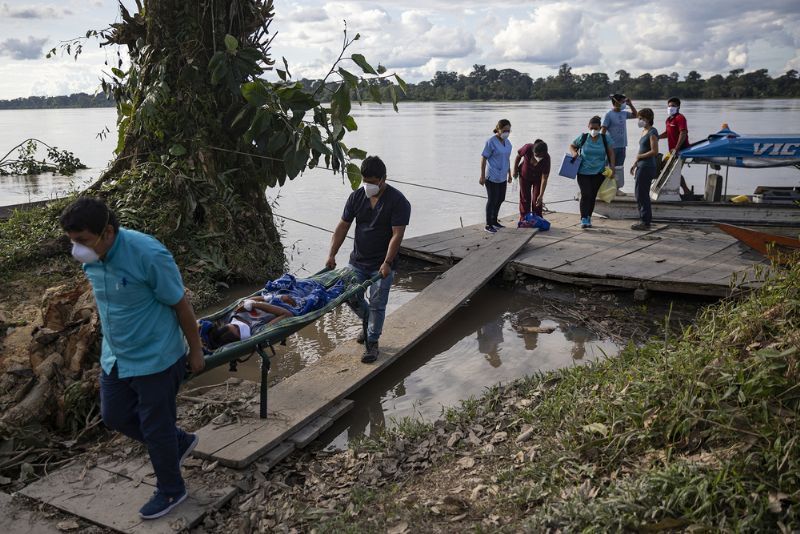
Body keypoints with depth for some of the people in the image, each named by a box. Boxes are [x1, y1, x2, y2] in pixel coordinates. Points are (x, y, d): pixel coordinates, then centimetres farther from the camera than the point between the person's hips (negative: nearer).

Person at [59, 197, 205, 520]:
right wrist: (111, 344, 21)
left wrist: (195, 350, -10)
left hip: (155, 359, -8)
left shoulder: (148, 255, -28)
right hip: (115, 357, 8)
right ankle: (180, 442, 40)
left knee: (155, 428, 7)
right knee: (114, 417, 19)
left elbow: (180, 305, -18)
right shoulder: (92, 257, -6)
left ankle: (171, 491, 31)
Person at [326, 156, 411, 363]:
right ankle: (371, 324, 34)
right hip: (357, 261, 5)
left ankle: (372, 342, 16)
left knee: (377, 304, 0)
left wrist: (387, 263, -25)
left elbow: (397, 235, -18)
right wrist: (332, 255, -2)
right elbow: (343, 226, 4)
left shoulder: (398, 201, -14)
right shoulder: (356, 196, 1)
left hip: (382, 265, -5)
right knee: (351, 297, 7)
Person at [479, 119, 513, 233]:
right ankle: (488, 225, 9)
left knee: (500, 199, 16)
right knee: (492, 200, -2)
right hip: (492, 177, -8)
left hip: (502, 177, 8)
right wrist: (482, 176, -14)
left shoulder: (507, 142, 9)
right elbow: (483, 159, -13)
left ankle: (494, 221, 32)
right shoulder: (491, 142, -14)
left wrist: (509, 174, 22)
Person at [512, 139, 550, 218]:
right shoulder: (528, 148, -33)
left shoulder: (546, 159, -34)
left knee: (536, 200, -2)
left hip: (538, 178, -1)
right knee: (525, 198, 7)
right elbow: (518, 156, -9)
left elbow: (544, 179, -29)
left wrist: (541, 195, -31)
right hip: (525, 176, 1)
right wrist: (515, 170, 1)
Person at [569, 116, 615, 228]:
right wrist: (574, 153, -9)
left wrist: (612, 167, -5)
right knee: (586, 194, -13)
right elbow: (572, 146, 13)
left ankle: (588, 218, 22)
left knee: (593, 196, 9)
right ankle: (583, 219, -9)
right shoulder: (583, 138, -1)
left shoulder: (605, 139, 2)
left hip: (599, 173, 2)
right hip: (583, 172, -2)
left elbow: (611, 153, 5)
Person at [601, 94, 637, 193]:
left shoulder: (624, 113, 8)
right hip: (612, 146, -7)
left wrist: (630, 105, 11)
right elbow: (603, 130, -12)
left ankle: (617, 187, 17)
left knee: (619, 167, 11)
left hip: (622, 145, 7)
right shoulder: (609, 115, -11)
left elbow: (635, 115, 26)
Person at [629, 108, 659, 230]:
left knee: (642, 195, -6)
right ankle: (644, 220, 21)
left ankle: (645, 222, 0)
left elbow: (654, 151, -20)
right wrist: (635, 164, 20)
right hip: (641, 166, 10)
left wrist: (640, 156, -11)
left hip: (647, 167, -10)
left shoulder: (652, 132, -13)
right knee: (640, 194, 13)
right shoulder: (644, 131, 16)